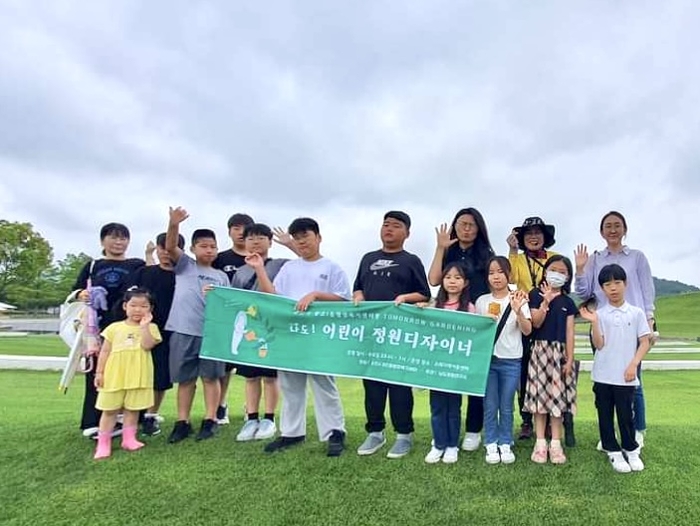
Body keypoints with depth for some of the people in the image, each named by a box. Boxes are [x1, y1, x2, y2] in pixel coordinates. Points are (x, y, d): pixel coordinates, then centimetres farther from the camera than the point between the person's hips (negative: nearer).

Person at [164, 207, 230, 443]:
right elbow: (170, 247, -9)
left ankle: (210, 420, 16)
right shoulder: (184, 265, 8)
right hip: (183, 331, -1)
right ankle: (182, 422, 19)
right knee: (185, 379, 9)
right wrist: (174, 224, -25)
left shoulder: (221, 276, 12)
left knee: (211, 377, 6)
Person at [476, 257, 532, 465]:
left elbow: (527, 331, -11)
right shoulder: (482, 301, 3)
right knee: (490, 406, 5)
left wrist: (518, 311, -28)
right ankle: (491, 445, 17)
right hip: (487, 359, 1)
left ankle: (505, 444, 22)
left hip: (511, 361, -1)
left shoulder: (518, 300, -2)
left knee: (506, 406, 8)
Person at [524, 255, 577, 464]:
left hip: (560, 352, 2)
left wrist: (570, 359, -3)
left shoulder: (568, 302, 7)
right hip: (540, 350, -2)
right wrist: (546, 301, -21)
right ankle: (540, 443, 9)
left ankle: (556, 444, 13)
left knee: (558, 396, 4)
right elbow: (536, 323, -9)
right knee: (540, 394, 1)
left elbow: (569, 332, 3)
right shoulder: (536, 294, 1)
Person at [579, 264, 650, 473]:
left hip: (625, 376, -1)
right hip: (603, 375, 1)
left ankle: (631, 450, 28)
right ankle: (613, 452, 23)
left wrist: (633, 365, -9)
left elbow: (644, 342, 1)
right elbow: (599, 345, -5)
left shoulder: (636, 313, 0)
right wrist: (594, 323, -17)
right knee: (605, 414, 8)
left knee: (625, 414, 6)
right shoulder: (599, 314, -1)